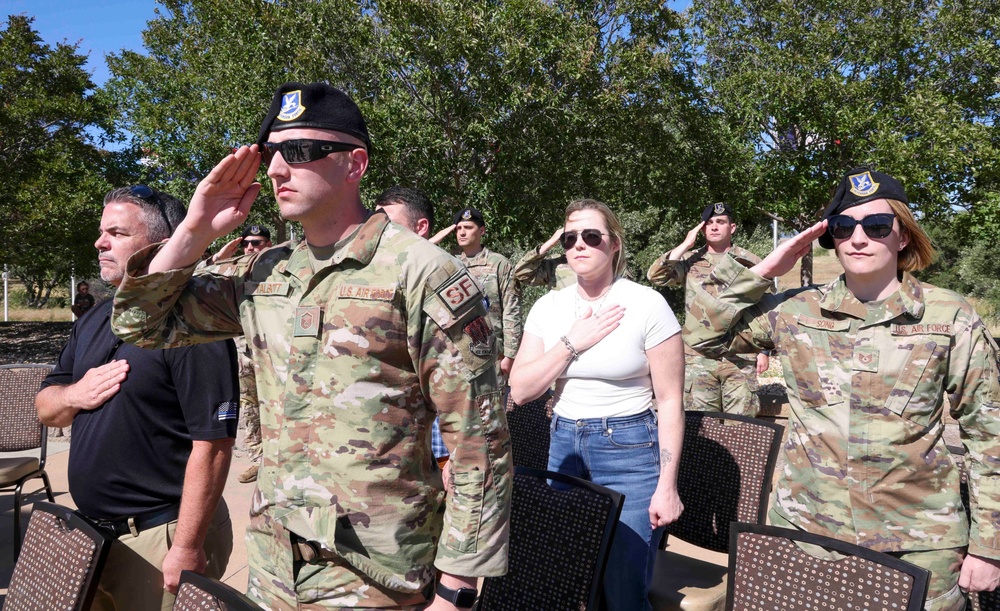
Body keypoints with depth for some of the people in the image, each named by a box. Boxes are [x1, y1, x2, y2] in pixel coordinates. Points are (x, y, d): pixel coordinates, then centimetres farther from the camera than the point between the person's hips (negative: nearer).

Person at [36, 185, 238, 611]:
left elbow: (213, 445, -21)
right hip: (91, 531, 8)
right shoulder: (94, 319, 10)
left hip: (161, 535, -8)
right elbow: (44, 408, 17)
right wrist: (75, 395, -6)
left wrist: (187, 549, -21)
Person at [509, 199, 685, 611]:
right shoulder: (548, 307, 2)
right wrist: (573, 342, -13)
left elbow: (669, 401, -9)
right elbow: (520, 390, -3)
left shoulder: (648, 305, -10)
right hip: (564, 447, 4)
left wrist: (666, 486, -11)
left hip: (630, 451, -4)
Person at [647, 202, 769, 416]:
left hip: (741, 359, -1)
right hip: (698, 359, 1)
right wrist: (685, 245, -6)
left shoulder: (750, 262, 5)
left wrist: (764, 351, 1)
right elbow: (655, 276, -9)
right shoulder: (690, 261, 7)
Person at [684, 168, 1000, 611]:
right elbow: (704, 335, 1)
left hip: (919, 541, -1)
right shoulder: (796, 311, 0)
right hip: (805, 524, 2)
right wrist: (762, 272, -7)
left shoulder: (951, 319, -5)